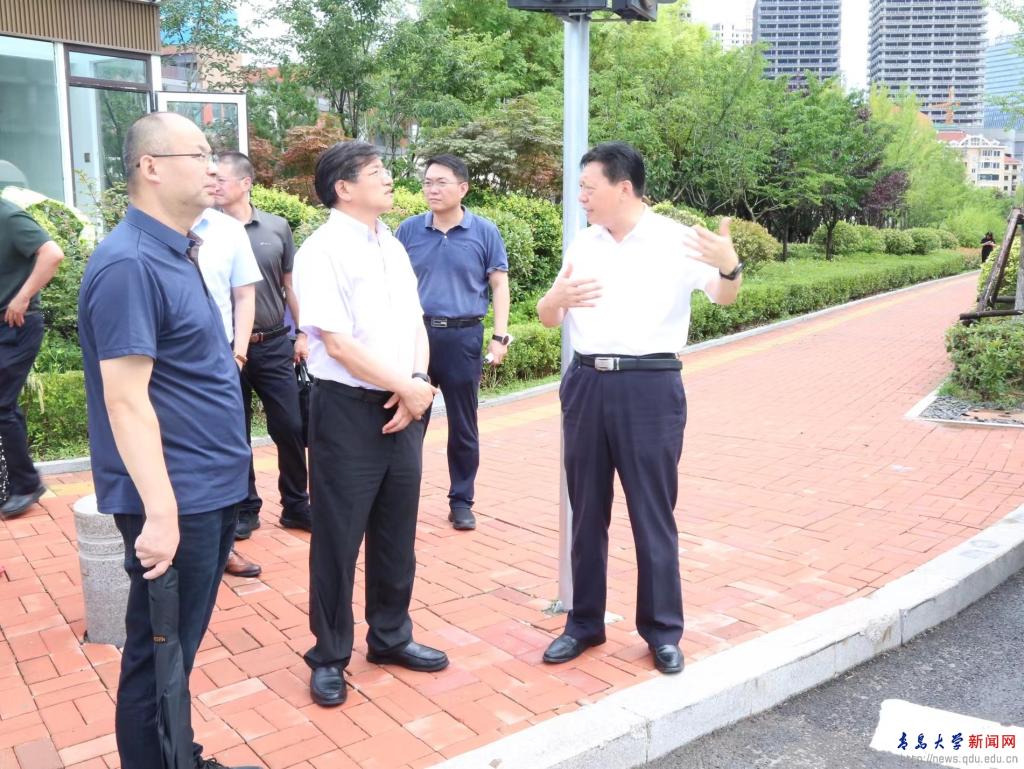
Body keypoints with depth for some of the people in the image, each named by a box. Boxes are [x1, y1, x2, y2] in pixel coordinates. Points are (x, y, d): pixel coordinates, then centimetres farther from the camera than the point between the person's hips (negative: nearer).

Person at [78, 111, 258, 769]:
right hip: (176, 501, -9)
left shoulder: (177, 252, 11)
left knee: (183, 645, 21)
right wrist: (159, 512, -26)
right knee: (159, 656, 5)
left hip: (214, 488, 10)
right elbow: (126, 399, -23)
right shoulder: (129, 264, -18)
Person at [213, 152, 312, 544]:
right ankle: (245, 509, 24)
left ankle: (295, 505, 21)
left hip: (274, 345, 1)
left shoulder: (277, 228, 3)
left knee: (291, 427, 4)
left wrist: (304, 334, 7)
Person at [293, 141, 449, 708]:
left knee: (397, 534, 17)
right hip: (347, 410, -7)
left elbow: (415, 325, 11)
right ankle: (329, 656, 23)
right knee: (338, 539, 5)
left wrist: (416, 386, -6)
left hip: (402, 407, 7)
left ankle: (390, 636, 35)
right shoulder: (322, 251, -12)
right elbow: (339, 345, -17)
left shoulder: (394, 248, 12)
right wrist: (408, 386, -12)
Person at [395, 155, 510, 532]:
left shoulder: (485, 232, 0)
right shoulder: (408, 230, 4)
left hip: (463, 336, -1)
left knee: (463, 426, 8)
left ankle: (461, 501, 21)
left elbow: (499, 285, 3)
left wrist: (499, 336, -5)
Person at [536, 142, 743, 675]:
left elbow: (722, 297, -14)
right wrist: (557, 299, -11)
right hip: (586, 383, 5)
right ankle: (584, 623, 26)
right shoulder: (582, 245, 11)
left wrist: (730, 267, -37)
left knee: (652, 513, 4)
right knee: (587, 511, 12)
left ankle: (663, 631, 20)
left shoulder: (676, 240, -4)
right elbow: (547, 319, 13)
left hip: (649, 386, -5)